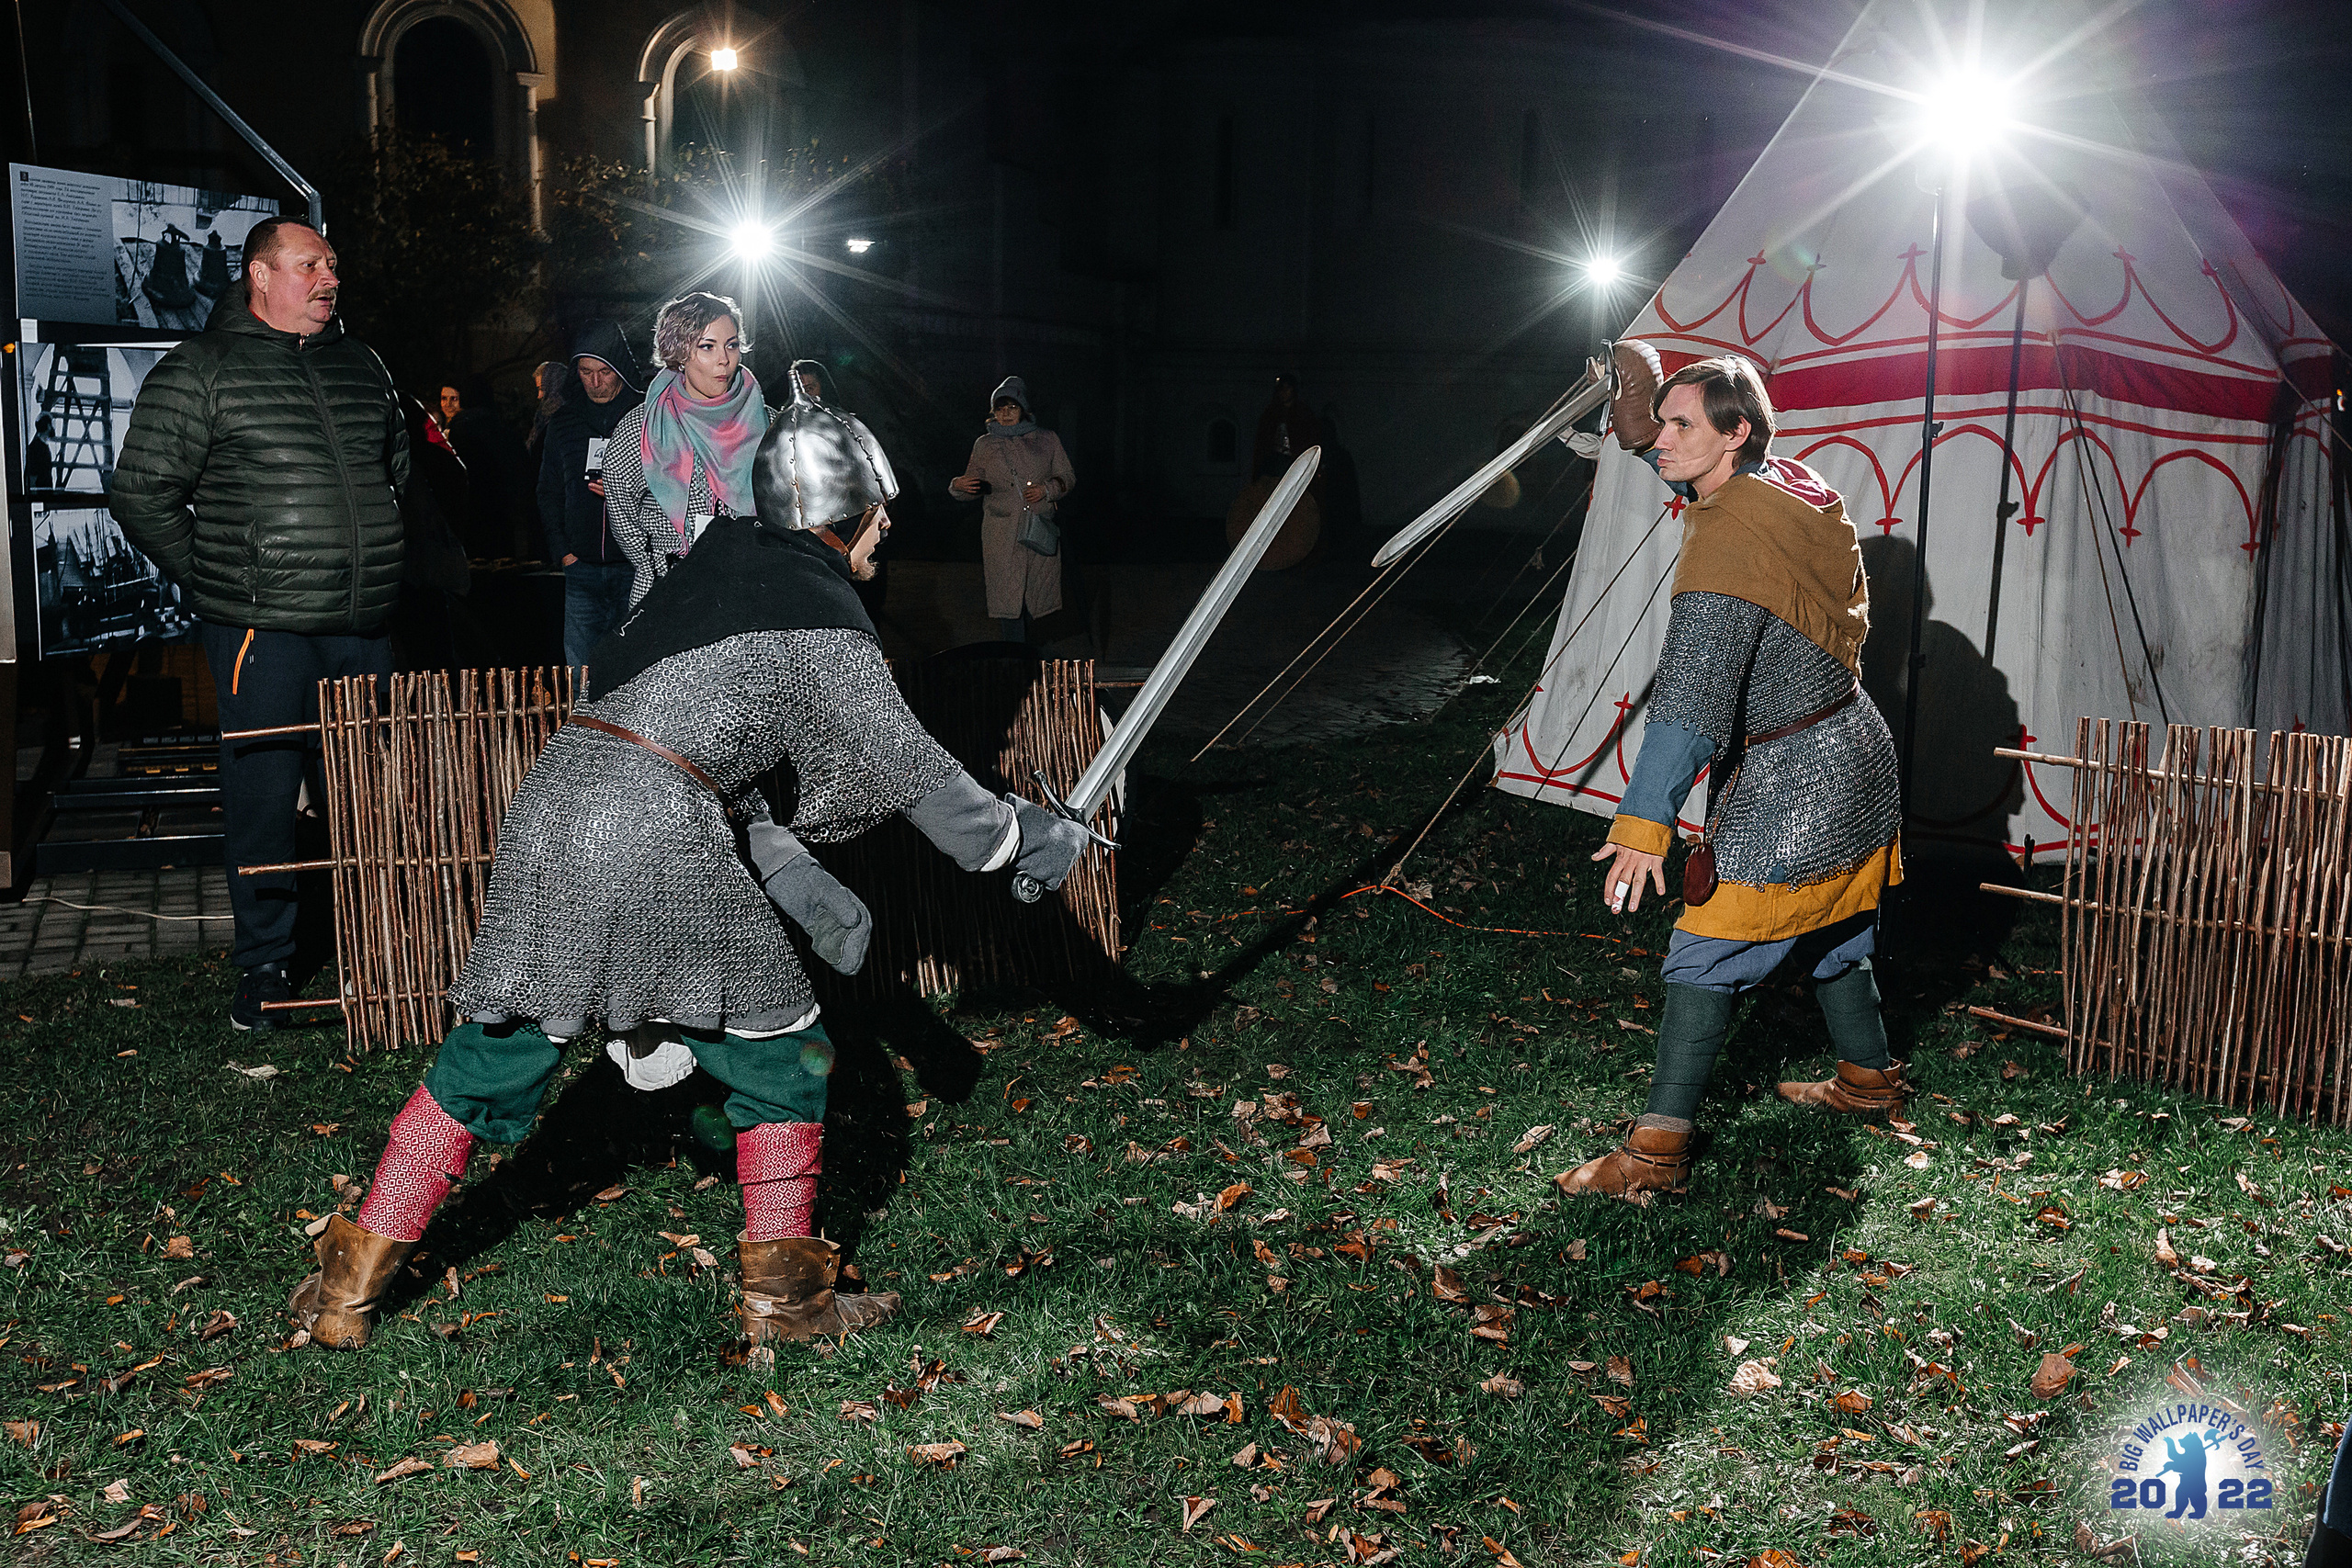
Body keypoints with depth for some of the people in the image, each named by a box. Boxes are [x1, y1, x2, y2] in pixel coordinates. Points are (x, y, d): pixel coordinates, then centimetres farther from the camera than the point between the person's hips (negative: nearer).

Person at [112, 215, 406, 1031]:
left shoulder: (360, 364, 13)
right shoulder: (199, 370, -4)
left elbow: (398, 465, 28)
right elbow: (141, 495, -3)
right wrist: (211, 578, -3)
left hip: (363, 626, 5)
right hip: (260, 629, -5)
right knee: (263, 796, -1)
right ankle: (265, 965, 13)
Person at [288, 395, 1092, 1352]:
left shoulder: (715, 562, 20)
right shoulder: (822, 615, -3)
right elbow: (909, 773, -1)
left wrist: (789, 871, 19)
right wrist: (1028, 839, 11)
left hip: (550, 805, 7)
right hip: (652, 844, -7)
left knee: (490, 1057, 17)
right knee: (779, 1052, 11)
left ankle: (347, 1288, 23)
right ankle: (782, 1298, 18)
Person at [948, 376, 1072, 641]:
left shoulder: (1047, 441, 9)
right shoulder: (985, 445, 9)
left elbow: (1068, 478, 12)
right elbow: (972, 485, 10)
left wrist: (1047, 489, -8)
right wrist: (958, 485, -14)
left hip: (1041, 531, 1)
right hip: (1002, 535, -1)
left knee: (1034, 598, 5)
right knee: (1009, 597, -10)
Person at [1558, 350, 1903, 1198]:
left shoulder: (1729, 537, -25)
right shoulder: (1793, 484, 3)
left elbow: (1692, 696, -33)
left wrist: (1645, 819, -36)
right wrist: (1639, 421, 17)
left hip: (1790, 783, -10)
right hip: (1853, 755, 10)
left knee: (1703, 958, -7)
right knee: (1831, 933, 26)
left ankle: (1657, 1148, -5)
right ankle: (1869, 1077, 44)